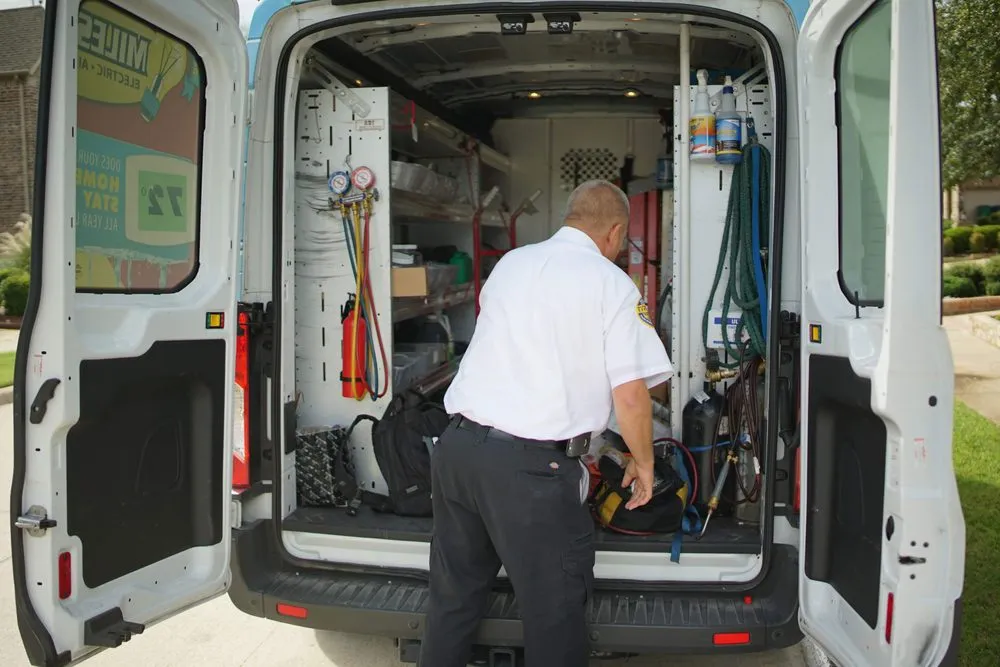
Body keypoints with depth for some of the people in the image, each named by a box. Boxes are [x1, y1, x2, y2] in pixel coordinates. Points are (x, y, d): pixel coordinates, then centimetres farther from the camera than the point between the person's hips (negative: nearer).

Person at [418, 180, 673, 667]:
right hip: (528, 465, -6)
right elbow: (630, 395, -9)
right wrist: (643, 463, 9)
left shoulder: (509, 263, 14)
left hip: (456, 444, 6)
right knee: (554, 613, 11)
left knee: (453, 598, 22)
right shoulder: (612, 284, -3)